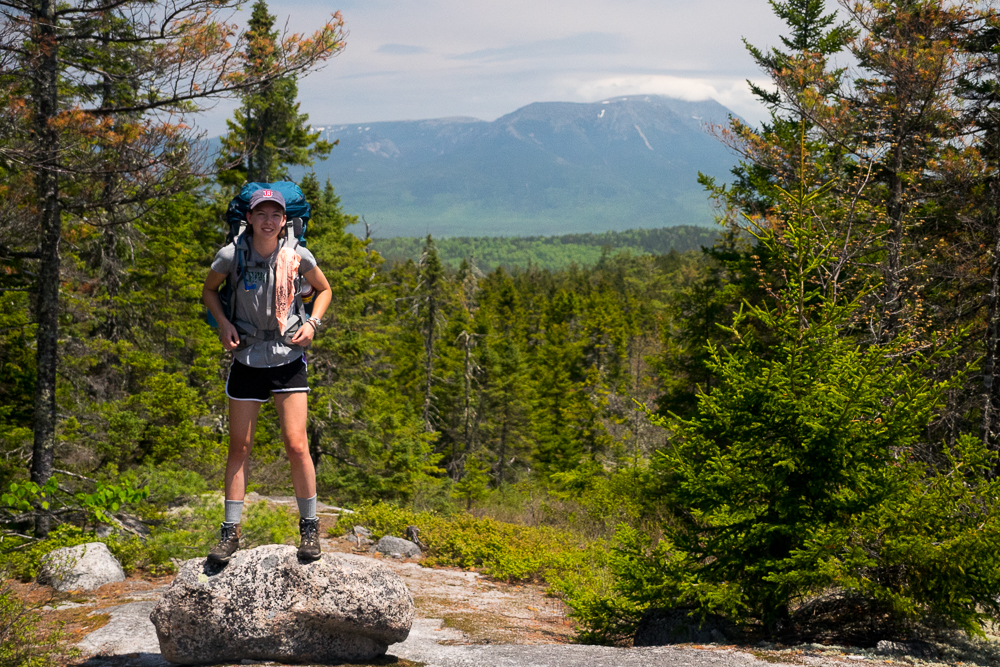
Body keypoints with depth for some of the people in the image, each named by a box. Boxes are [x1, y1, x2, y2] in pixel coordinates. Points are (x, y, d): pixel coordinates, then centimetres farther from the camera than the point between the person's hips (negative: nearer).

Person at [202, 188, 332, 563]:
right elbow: (209, 290, 11)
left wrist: (312, 323, -4)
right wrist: (223, 323, -5)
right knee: (239, 447, 5)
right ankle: (230, 531, 15)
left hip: (288, 359, -1)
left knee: (296, 444, -7)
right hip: (247, 359, 1)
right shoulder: (231, 255, -7)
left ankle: (309, 528, 9)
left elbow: (323, 289, 12)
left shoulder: (297, 256, -6)